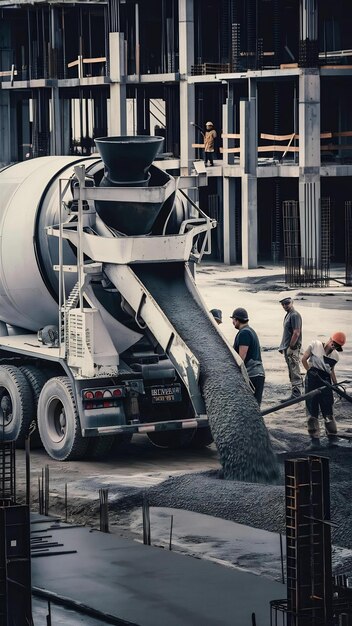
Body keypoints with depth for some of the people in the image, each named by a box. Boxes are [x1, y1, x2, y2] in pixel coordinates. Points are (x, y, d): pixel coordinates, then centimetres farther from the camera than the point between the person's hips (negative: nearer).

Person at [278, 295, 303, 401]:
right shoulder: (288, 315, 17)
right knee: (292, 372, 13)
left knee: (294, 372, -8)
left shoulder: (294, 315, -14)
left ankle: (295, 394, -8)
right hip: (287, 348, 10)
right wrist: (283, 347, 18)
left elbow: (296, 333, -21)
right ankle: (295, 393, 19)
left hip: (292, 348, -10)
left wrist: (290, 347, -19)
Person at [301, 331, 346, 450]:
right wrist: (310, 371, -4)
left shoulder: (335, 356, 6)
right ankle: (314, 439, 7)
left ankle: (332, 438, 11)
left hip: (325, 382, 2)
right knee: (312, 410, 1)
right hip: (312, 381, -2)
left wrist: (336, 385, 13)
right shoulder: (315, 345, -4)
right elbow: (304, 359, 0)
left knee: (328, 410, -1)